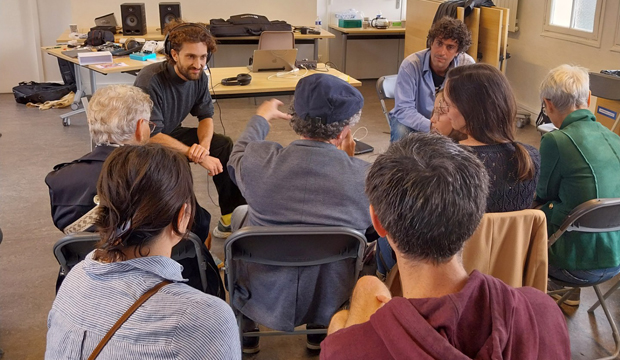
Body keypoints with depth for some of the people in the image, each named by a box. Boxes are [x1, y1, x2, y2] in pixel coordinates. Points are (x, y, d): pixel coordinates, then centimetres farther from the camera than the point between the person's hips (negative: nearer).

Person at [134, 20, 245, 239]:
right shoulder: (150, 81, -29)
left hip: (172, 133, 7)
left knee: (225, 146, -7)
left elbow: (206, 116, 0)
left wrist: (204, 145, -23)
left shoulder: (199, 76, -9)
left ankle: (231, 219, -3)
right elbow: (152, 136, -31)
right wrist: (198, 156, -31)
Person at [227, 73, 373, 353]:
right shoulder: (365, 177, -26)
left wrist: (261, 117, 22)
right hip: (331, 301, 0)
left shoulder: (258, 161, -22)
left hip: (264, 298, 0)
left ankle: (246, 333, 38)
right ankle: (319, 331, 39)